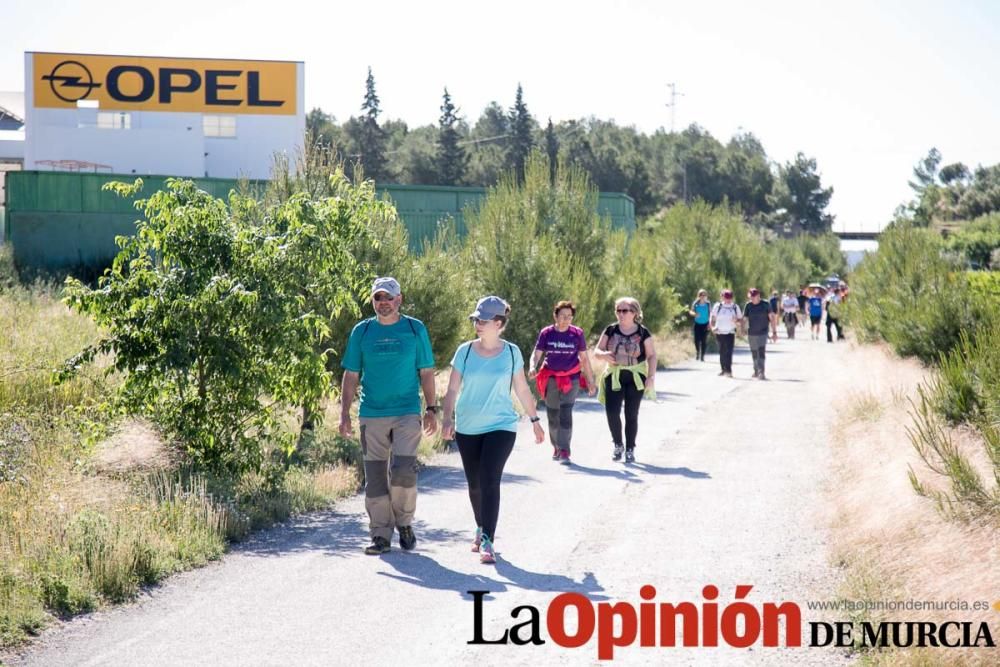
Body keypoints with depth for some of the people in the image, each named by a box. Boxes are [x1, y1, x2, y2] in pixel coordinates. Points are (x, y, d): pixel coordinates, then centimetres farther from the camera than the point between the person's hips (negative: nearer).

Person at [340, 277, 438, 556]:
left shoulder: (415, 329, 5)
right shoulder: (361, 331, 7)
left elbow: (426, 372, 9)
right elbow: (351, 375, 8)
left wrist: (431, 409, 5)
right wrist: (345, 414, 2)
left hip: (407, 412, -2)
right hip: (372, 415, 2)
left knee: (403, 469, -15)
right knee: (375, 476, 2)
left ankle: (404, 522, 8)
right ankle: (380, 535, 10)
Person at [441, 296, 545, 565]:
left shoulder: (511, 353, -1)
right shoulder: (465, 351, -1)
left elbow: (522, 389, 10)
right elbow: (452, 390, -1)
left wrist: (535, 419, 15)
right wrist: (447, 419, -14)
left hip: (501, 426, -2)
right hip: (468, 428, 2)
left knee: (490, 481, -15)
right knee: (474, 484, 12)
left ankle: (488, 542, -15)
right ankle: (481, 529, 36)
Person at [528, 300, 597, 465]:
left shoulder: (577, 333, 0)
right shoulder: (546, 333, -1)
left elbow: (584, 358, 6)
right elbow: (536, 354, -1)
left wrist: (590, 381, 7)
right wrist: (532, 368, -23)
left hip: (571, 379, -1)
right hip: (551, 379, 2)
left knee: (565, 413, -14)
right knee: (553, 415, 9)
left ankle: (564, 451, -13)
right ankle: (556, 447, 29)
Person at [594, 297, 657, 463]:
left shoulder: (643, 333, -3)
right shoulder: (611, 330, 2)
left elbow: (651, 356, 0)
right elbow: (597, 351, 6)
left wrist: (651, 376, -11)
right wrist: (604, 354, -18)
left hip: (635, 377, -2)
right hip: (614, 377, 2)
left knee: (631, 414, 3)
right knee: (612, 412, -7)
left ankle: (630, 449, 15)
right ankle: (618, 444, 16)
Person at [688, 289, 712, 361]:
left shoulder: (708, 304, -2)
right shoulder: (696, 304, -3)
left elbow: (710, 314, 2)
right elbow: (690, 311, -2)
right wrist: (695, 314, -24)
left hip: (705, 324, 0)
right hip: (697, 324, 0)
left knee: (704, 340, -2)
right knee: (697, 340, -4)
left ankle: (702, 356, 9)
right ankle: (697, 352, 25)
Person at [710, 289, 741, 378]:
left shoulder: (735, 307, 4)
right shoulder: (718, 306, 5)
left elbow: (740, 320, 6)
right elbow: (713, 318, 10)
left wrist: (736, 321, -16)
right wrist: (712, 327, -6)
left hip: (730, 333, -2)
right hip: (719, 333, 2)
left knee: (729, 352, -13)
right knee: (722, 352, 9)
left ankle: (728, 371, -15)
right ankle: (723, 369, 21)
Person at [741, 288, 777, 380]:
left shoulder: (766, 305, -4)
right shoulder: (748, 306, 2)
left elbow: (772, 318, -2)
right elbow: (744, 319, 4)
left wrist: (774, 332, -5)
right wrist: (744, 330, -11)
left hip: (762, 333, -3)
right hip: (751, 333, 3)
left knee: (761, 352, -16)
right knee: (754, 354, 13)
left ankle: (761, 373, -20)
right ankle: (756, 371, 29)